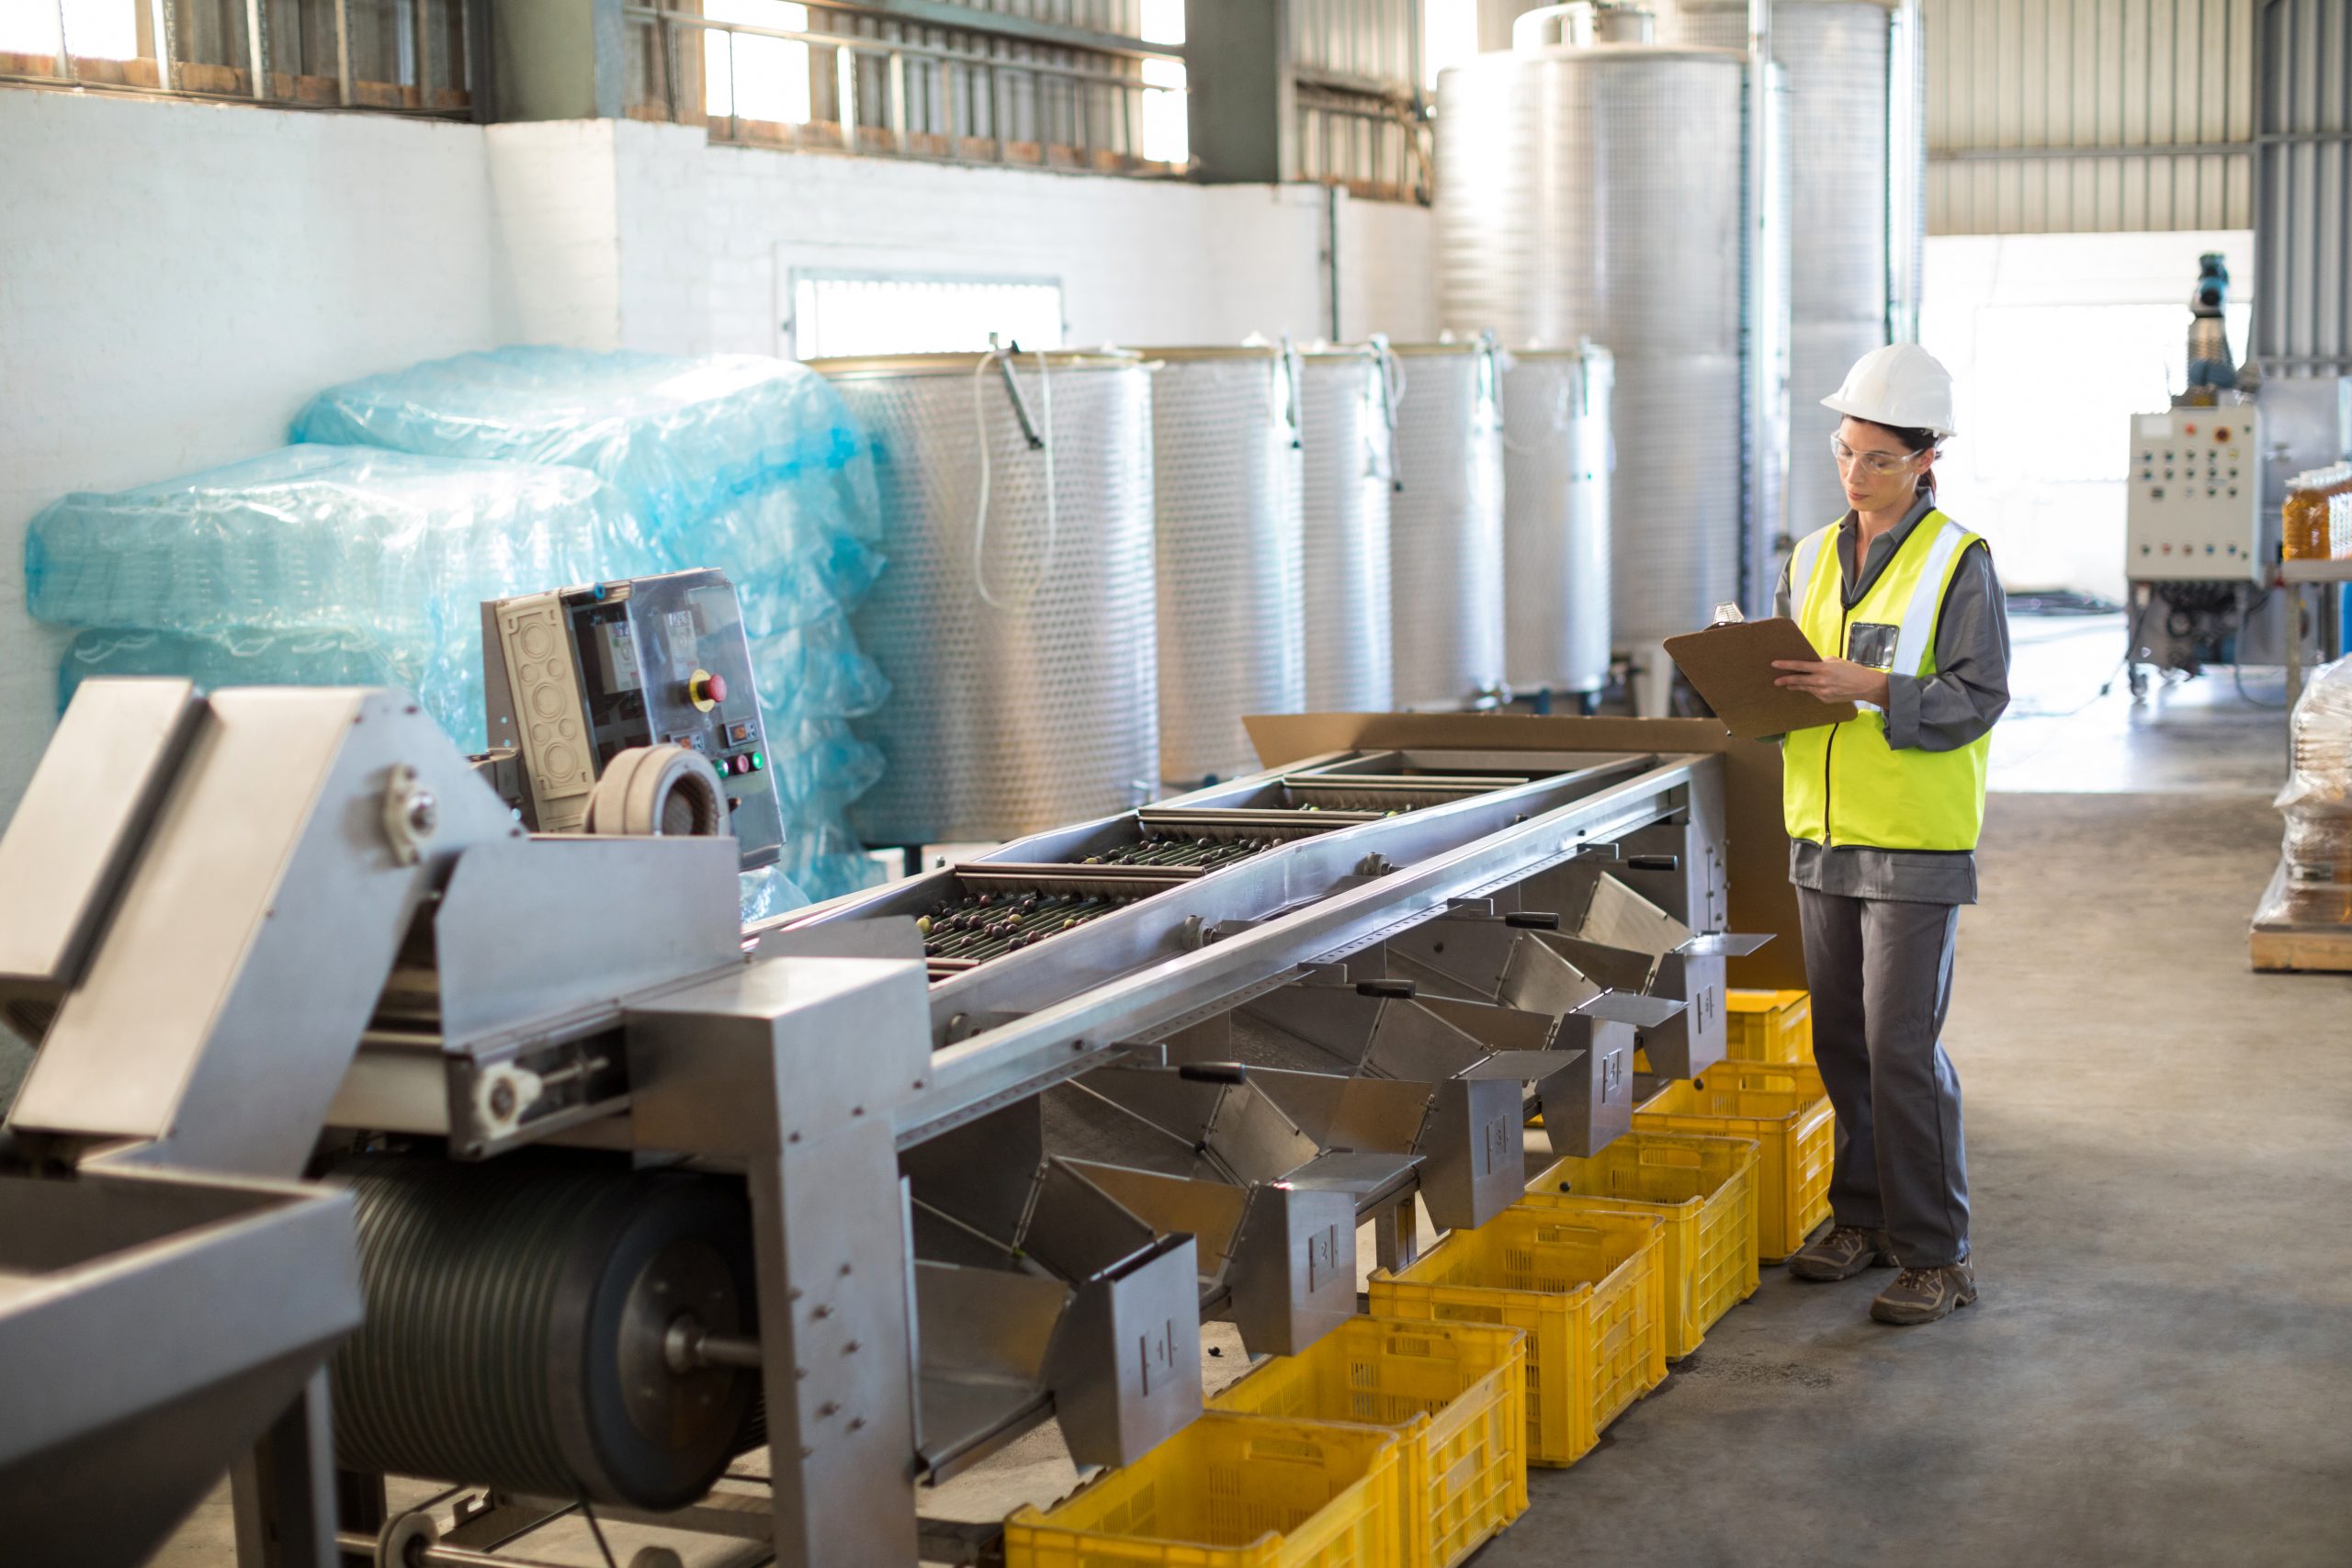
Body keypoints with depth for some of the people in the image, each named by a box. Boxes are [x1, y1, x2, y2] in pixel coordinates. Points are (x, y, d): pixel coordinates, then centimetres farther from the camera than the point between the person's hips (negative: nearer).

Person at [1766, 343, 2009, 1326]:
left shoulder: (1958, 563, -7)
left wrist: (1867, 687, -24)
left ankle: (1935, 1253, 1)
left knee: (1902, 1046, -7)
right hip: (1824, 834, 6)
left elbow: (1976, 698, -13)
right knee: (1842, 1040, 11)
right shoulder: (1811, 560, 11)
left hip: (1916, 840, -6)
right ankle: (1863, 1216, 25)